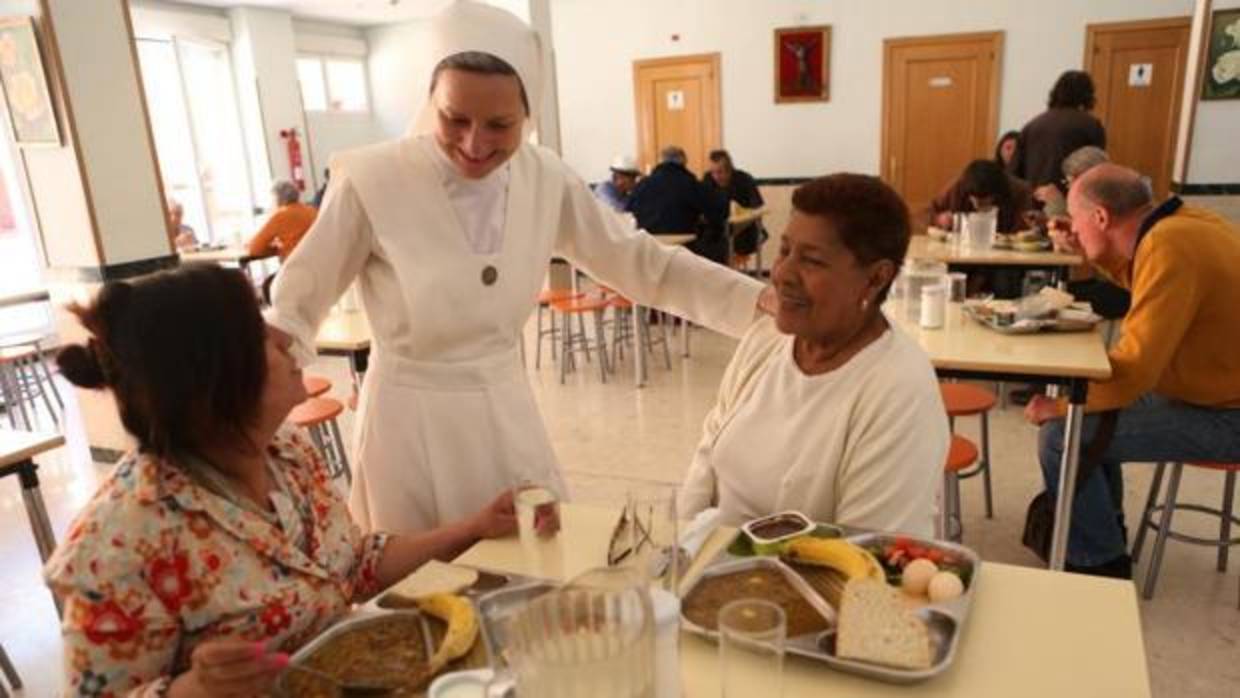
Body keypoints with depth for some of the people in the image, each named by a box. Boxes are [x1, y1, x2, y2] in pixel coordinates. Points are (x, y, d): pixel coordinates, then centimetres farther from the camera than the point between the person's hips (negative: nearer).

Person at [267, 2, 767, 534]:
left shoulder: (546, 180, -6)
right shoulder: (371, 181, -17)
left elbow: (640, 263, -1)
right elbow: (296, 302, -8)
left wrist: (761, 300, -8)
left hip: (507, 414, 4)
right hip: (411, 421, -3)